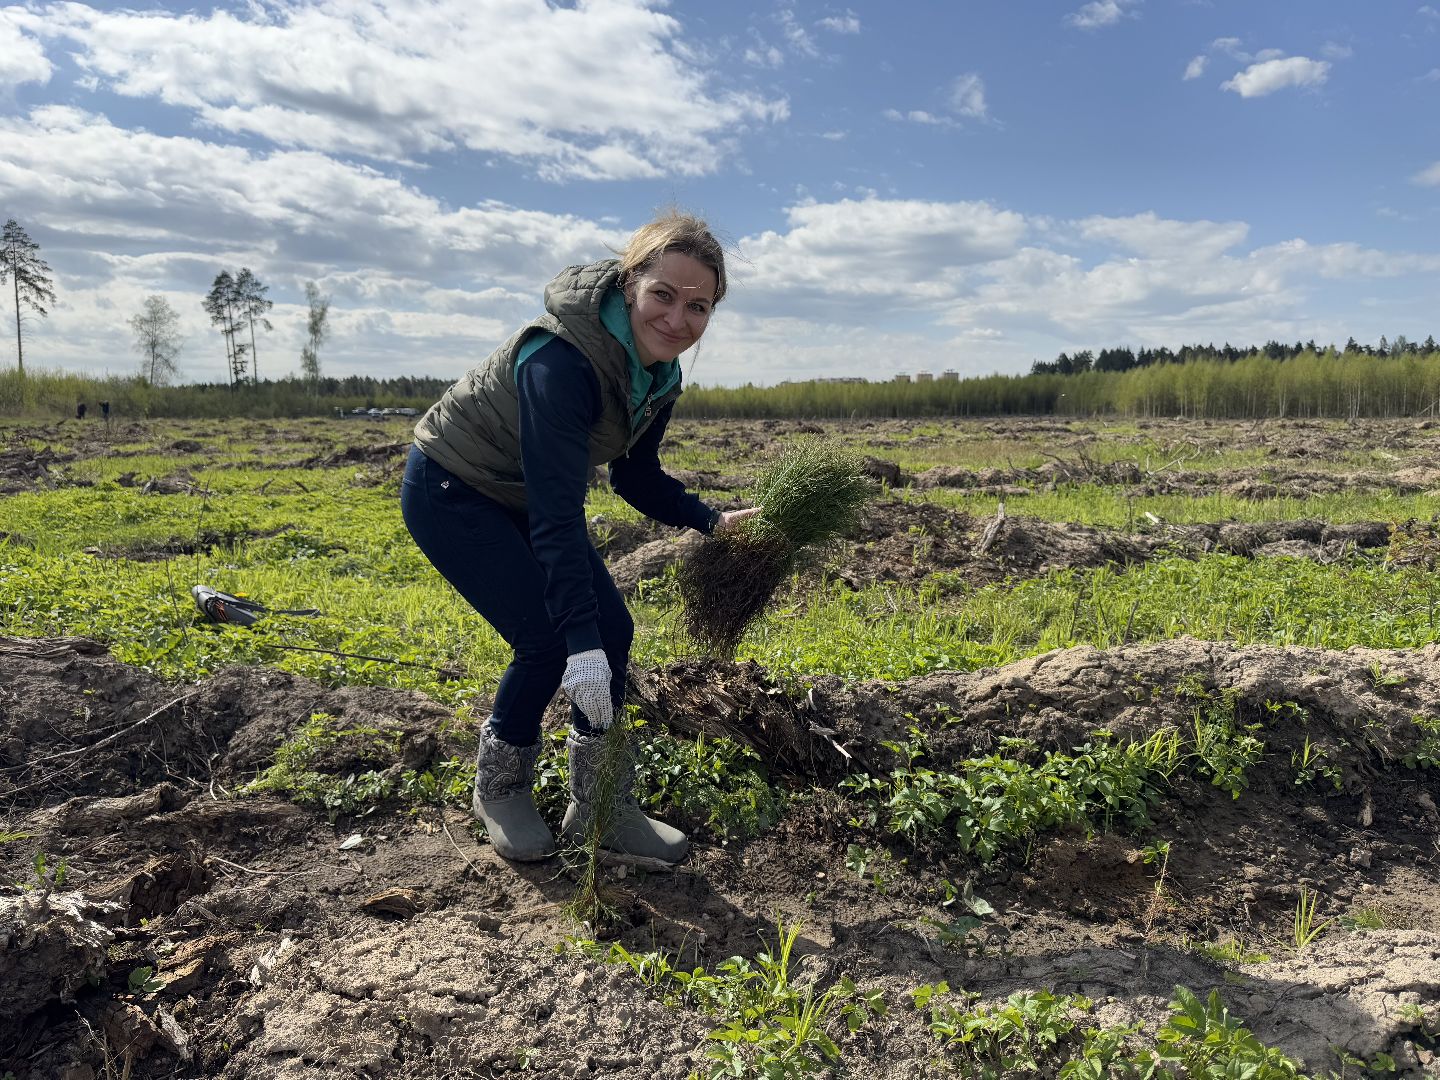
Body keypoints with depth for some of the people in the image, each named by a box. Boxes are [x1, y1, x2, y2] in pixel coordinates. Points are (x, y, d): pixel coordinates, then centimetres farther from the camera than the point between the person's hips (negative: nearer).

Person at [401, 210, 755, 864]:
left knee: (612, 630, -3)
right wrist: (579, 642, -43)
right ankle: (499, 788, 13)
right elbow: (556, 514, -39)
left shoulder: (660, 375, -9)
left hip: (522, 497, 8)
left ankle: (603, 810, 10)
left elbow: (636, 476, 4)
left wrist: (712, 521, -10)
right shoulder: (562, 360, -35)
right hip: (450, 492, -8)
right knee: (549, 642, -16)